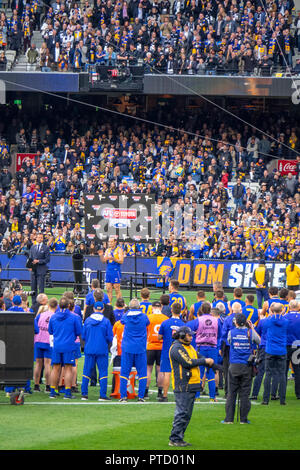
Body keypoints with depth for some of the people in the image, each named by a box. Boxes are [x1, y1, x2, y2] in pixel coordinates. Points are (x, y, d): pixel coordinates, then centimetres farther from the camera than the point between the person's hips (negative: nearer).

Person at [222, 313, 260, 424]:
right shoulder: (250, 332, -4)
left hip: (234, 366, 0)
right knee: (245, 394, 4)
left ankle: (229, 418, 3)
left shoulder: (231, 332, -3)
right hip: (247, 367, 0)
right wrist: (252, 328, 17)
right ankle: (243, 419, 5)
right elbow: (259, 341, 13)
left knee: (231, 393, 5)